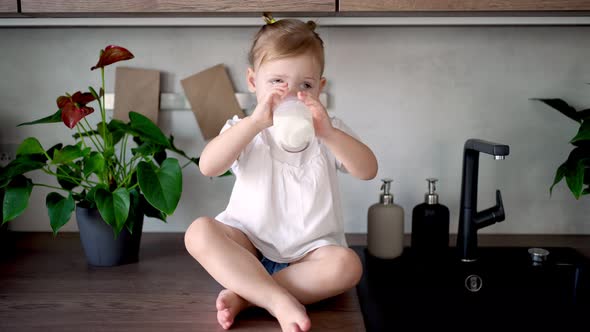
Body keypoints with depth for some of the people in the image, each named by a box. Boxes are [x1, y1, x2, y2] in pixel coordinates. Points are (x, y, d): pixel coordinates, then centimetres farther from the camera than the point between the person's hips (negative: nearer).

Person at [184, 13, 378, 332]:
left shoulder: (329, 131, 3)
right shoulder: (245, 130, 1)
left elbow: (368, 170, -13)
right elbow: (208, 166, -20)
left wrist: (328, 134, -30)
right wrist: (256, 121, -31)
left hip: (309, 249, 0)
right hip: (248, 244, 0)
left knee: (346, 265, -30)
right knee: (199, 232, -27)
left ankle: (243, 295, -25)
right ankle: (279, 300, -33)